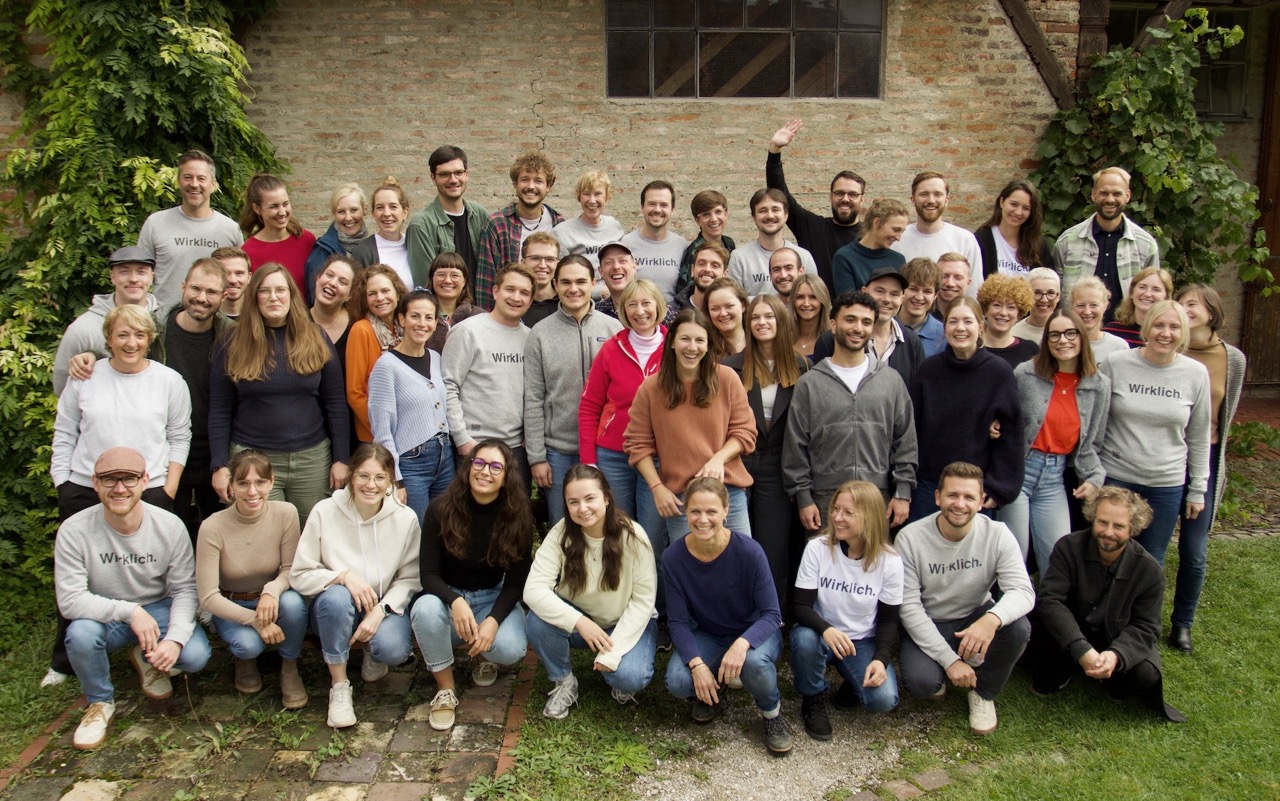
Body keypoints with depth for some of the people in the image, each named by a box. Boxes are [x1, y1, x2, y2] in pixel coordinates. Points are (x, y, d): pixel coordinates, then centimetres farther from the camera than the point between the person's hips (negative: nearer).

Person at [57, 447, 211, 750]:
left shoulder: (170, 526, -15)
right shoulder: (74, 531, -19)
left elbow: (185, 589, -12)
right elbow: (70, 600, -22)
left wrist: (176, 638, -28)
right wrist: (129, 611, -32)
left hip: (159, 610, 1)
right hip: (104, 618, -1)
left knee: (196, 655, -24)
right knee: (80, 634, -34)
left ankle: (148, 658, 16)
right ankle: (100, 703, -1)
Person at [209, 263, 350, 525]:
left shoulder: (316, 340, 4)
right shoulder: (233, 345, 2)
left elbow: (335, 404, 4)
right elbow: (219, 411, 3)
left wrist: (340, 459, 0)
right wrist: (219, 465, -4)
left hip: (312, 458, 1)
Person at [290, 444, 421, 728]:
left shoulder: (405, 518, -11)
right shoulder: (325, 512, -15)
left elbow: (410, 578, -6)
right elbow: (299, 575, -12)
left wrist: (381, 609, -22)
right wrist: (344, 575, -28)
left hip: (385, 607, 0)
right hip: (334, 609, 0)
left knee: (393, 650, -30)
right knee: (336, 596, -36)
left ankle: (373, 651, 12)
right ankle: (339, 687, -16)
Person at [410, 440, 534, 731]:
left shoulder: (517, 516, -11)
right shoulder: (440, 510, -14)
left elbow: (516, 581, -7)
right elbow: (429, 575, -14)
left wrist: (493, 620, -25)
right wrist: (456, 602, -35)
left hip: (496, 598, 0)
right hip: (448, 595, 0)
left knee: (511, 649, -30)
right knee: (425, 608, -35)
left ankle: (483, 654, 10)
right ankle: (445, 688, -12)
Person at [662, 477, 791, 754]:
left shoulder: (749, 551, -24)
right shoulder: (674, 557, -17)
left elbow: (771, 614, -20)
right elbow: (678, 621, -11)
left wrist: (742, 644, -39)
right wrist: (697, 664, -28)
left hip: (754, 634, -2)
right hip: (708, 636, 2)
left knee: (755, 662, -37)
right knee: (677, 681, -28)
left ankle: (772, 713, -2)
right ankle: (710, 692, 10)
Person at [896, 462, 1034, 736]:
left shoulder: (997, 534, -15)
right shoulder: (910, 538, -19)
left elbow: (1023, 591, -23)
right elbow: (909, 607, -19)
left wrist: (992, 619, -46)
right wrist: (949, 659, -26)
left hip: (975, 619, 2)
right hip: (926, 626, -2)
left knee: (1018, 628, -29)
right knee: (920, 682, -30)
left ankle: (984, 693, 1)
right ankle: (937, 674, 11)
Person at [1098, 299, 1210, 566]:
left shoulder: (1196, 374, -1)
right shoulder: (1115, 363, -6)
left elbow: (1199, 437, 7)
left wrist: (1198, 489, 7)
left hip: (1168, 485, 2)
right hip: (1115, 478, -1)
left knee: (1153, 563, 11)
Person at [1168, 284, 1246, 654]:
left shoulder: (1233, 359, -2)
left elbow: (1226, 414, 11)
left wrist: (1212, 451, 14)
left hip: (1204, 458, 1)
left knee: (1194, 550, 2)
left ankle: (1182, 624, 22)